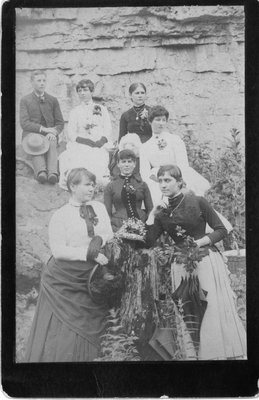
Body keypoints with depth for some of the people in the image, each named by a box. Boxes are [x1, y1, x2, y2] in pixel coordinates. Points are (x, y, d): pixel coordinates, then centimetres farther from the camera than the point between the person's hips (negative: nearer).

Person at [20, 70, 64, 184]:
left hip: (49, 135, 1)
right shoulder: (25, 100, 9)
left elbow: (60, 123, 11)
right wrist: (43, 128, -20)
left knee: (51, 144, -35)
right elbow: (24, 123, -4)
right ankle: (41, 172, -61)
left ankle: (53, 173, -59)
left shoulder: (53, 100, 15)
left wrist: (53, 132, -14)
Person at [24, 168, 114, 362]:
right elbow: (58, 250, -14)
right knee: (63, 328, 2)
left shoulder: (100, 207, 7)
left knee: (88, 328, 13)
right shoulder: (60, 215, -8)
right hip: (65, 279, -4)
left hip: (92, 278, 4)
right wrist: (88, 253, -22)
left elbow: (110, 233, 8)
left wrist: (100, 239, -14)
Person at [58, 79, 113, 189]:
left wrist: (101, 141, -11)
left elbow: (108, 129, 10)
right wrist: (84, 140, -11)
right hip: (81, 145, 0)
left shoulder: (102, 109, 19)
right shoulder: (75, 111, 18)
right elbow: (71, 133, 6)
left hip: (100, 145, 0)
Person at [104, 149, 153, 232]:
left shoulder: (142, 185, 12)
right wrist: (112, 229, -5)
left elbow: (150, 209, 16)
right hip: (119, 228, -1)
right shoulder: (110, 186, 8)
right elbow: (107, 213, 8)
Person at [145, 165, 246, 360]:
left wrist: (200, 242, -16)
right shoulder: (162, 212, 5)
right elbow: (149, 243, -1)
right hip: (181, 265, 4)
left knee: (216, 308, -3)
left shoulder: (198, 202, -5)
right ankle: (192, 353, 18)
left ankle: (229, 352, 11)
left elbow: (221, 230, -3)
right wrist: (152, 214, -5)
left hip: (207, 259, -3)